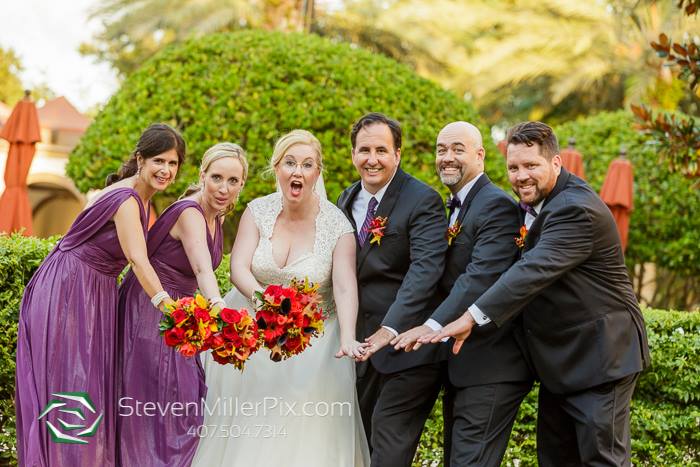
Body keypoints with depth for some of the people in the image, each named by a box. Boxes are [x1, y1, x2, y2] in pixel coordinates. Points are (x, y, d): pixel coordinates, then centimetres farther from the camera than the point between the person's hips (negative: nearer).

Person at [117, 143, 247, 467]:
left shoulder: (215, 216, 4)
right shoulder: (189, 213, -23)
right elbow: (203, 270, -40)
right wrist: (219, 308, -56)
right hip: (149, 312, -9)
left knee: (185, 399, 11)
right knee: (158, 403, -6)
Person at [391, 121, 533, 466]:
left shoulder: (497, 206, -15)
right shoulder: (457, 206, 17)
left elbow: (482, 276, -28)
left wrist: (433, 325, -37)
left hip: (490, 363, -10)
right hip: (460, 360, 10)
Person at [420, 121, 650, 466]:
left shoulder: (576, 210, -24)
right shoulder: (533, 204, 7)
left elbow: (534, 270, -34)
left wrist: (471, 317, -39)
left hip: (599, 358, -10)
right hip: (560, 360, 10)